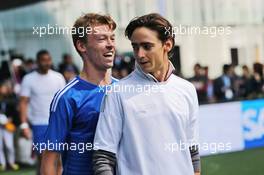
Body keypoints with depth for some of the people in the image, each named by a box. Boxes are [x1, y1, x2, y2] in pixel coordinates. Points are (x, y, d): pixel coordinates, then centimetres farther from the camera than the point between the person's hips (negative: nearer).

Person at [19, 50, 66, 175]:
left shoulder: (58, 77, 6)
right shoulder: (29, 79, -1)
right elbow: (23, 102, -3)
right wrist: (24, 124, -11)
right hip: (39, 124, -2)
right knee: (42, 158, 1)